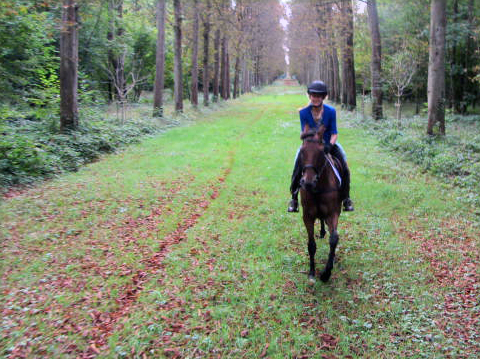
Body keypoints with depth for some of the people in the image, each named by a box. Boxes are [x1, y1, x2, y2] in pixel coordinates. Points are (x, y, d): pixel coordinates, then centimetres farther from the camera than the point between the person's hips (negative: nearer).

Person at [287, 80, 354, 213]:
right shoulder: (304, 112, -12)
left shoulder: (331, 111, -12)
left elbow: (334, 133, -9)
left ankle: (346, 198, 6)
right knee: (297, 169, -14)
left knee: (345, 168, -13)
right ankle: (294, 198, 5)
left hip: (328, 143, 0)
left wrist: (330, 145, -26)